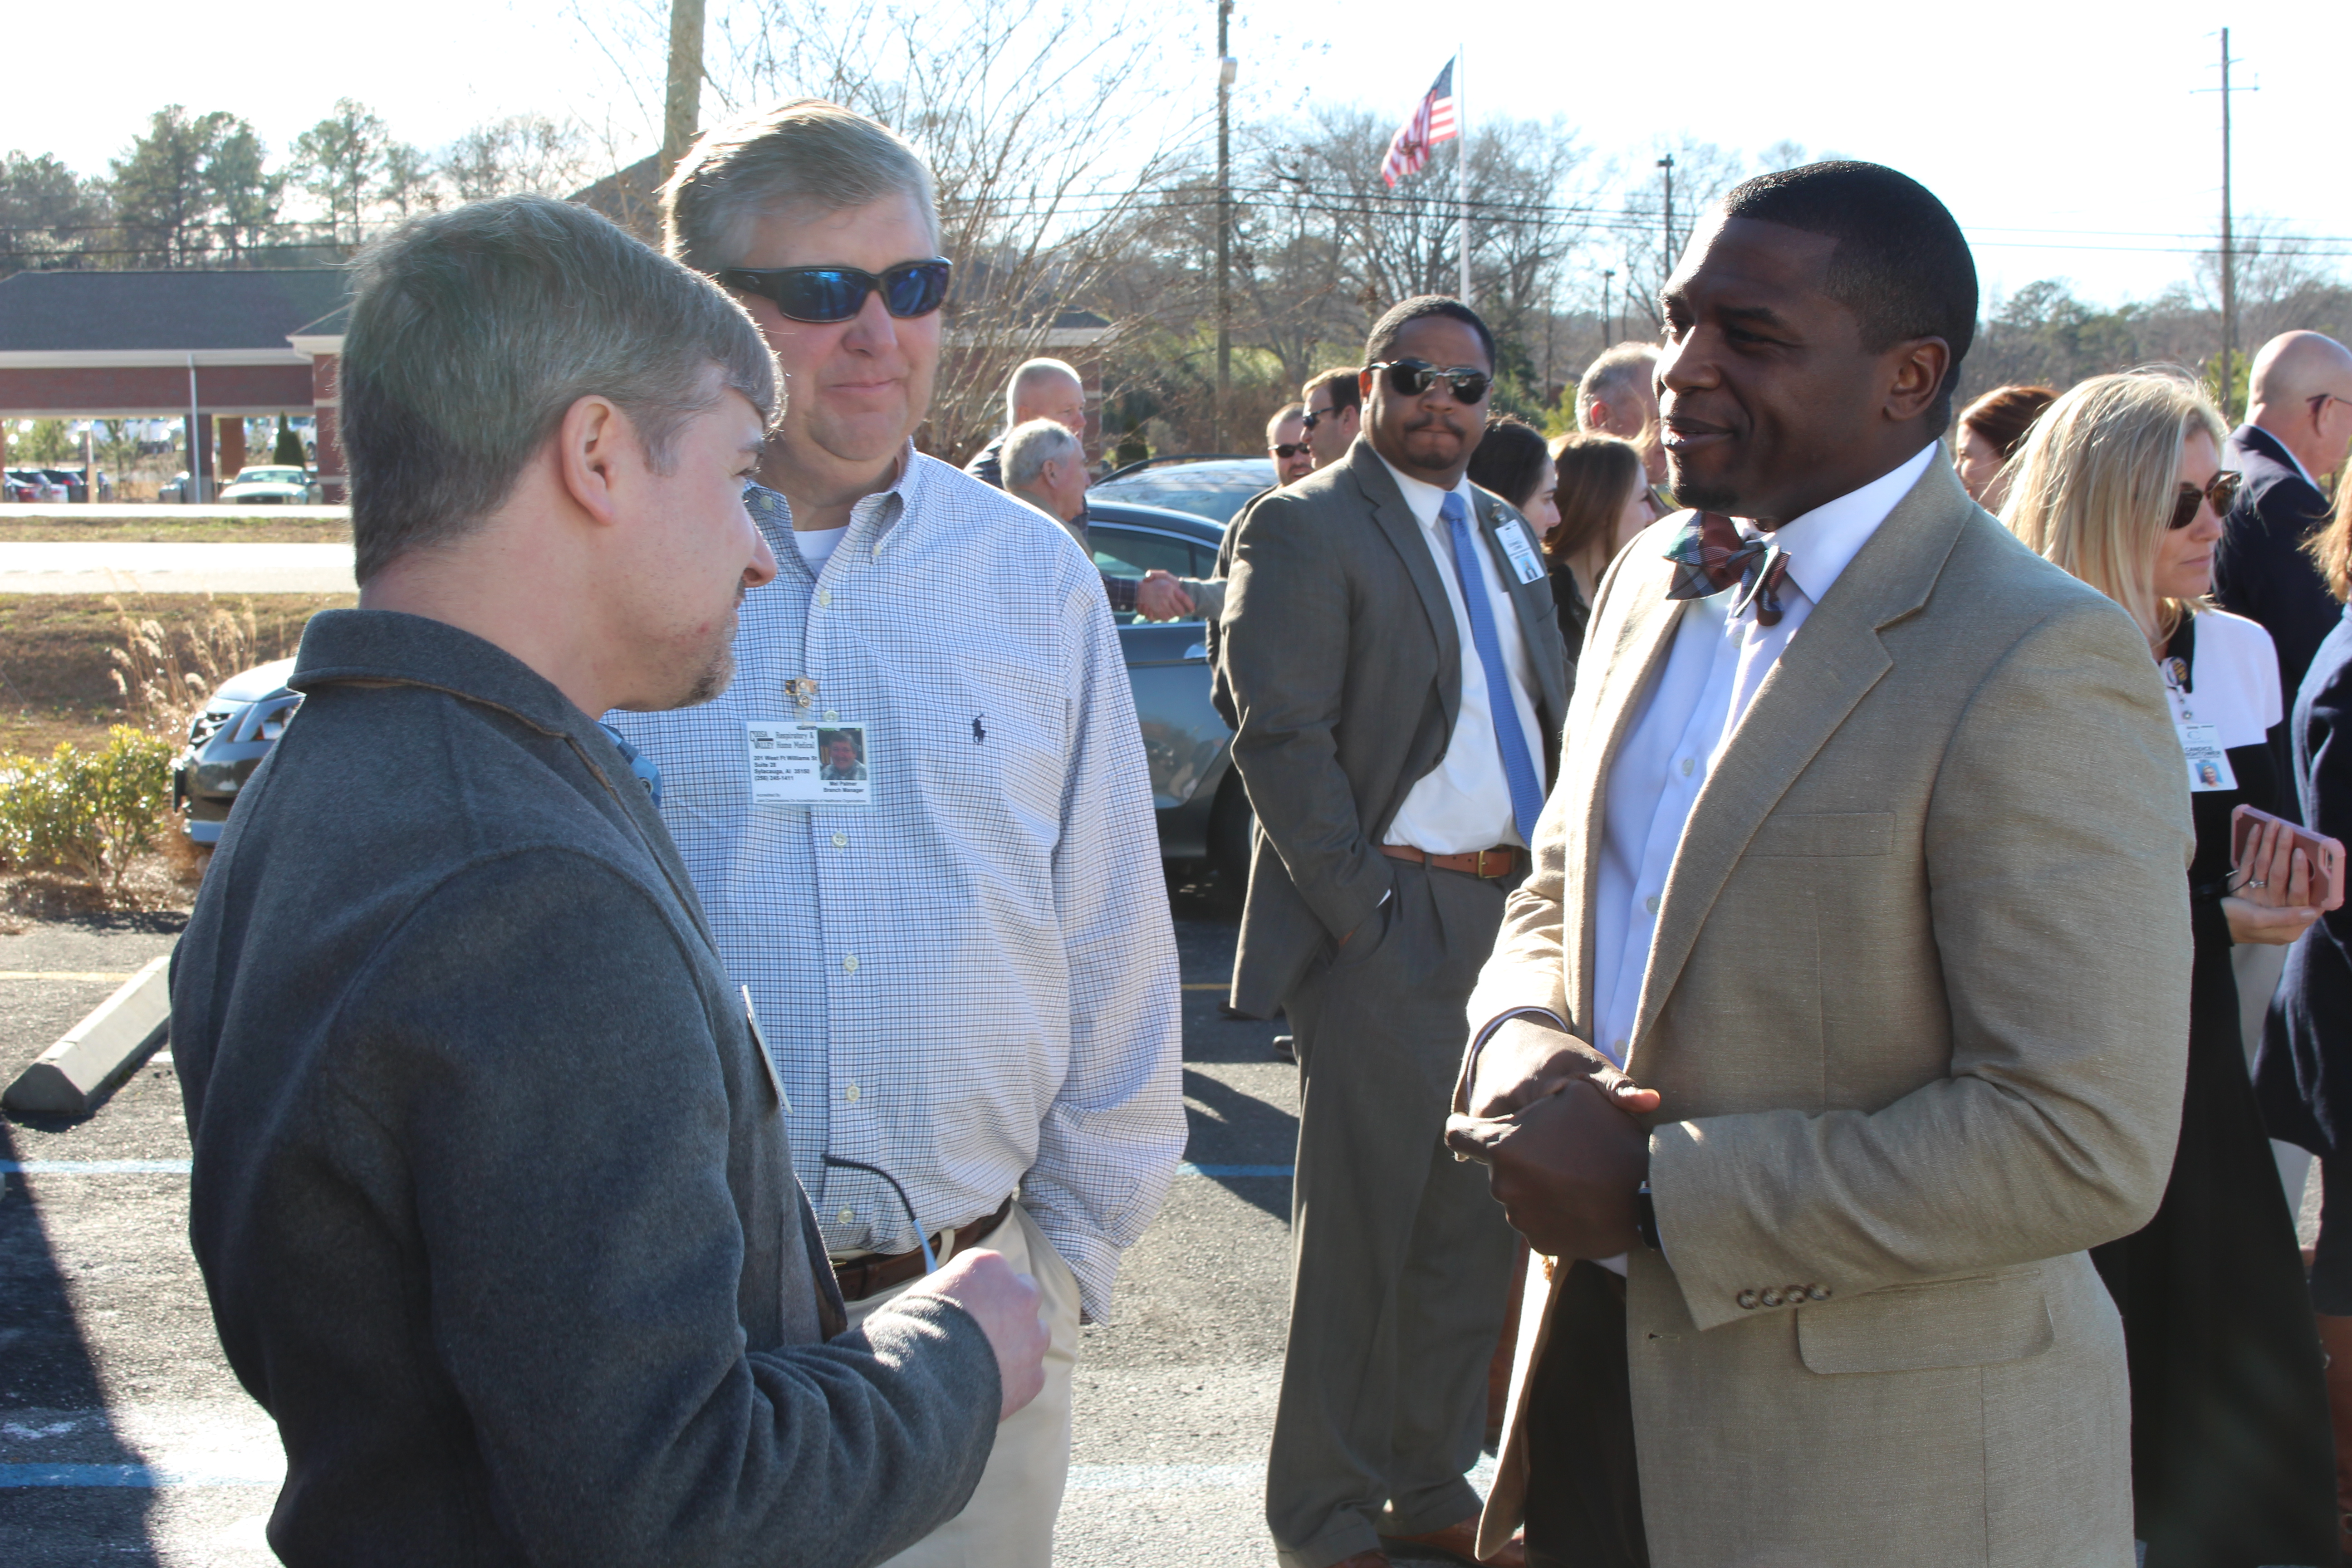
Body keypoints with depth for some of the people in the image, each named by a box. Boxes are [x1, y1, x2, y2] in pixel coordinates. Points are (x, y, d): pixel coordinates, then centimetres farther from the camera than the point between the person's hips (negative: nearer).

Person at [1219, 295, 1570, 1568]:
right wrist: (1365, 915, -17)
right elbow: (1279, 738, -15)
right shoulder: (1302, 528, -9)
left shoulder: (1502, 532, 15)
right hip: (1389, 929, -8)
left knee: (1476, 1223, 15)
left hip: (1512, 914, 8)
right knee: (1360, 1232, 1)